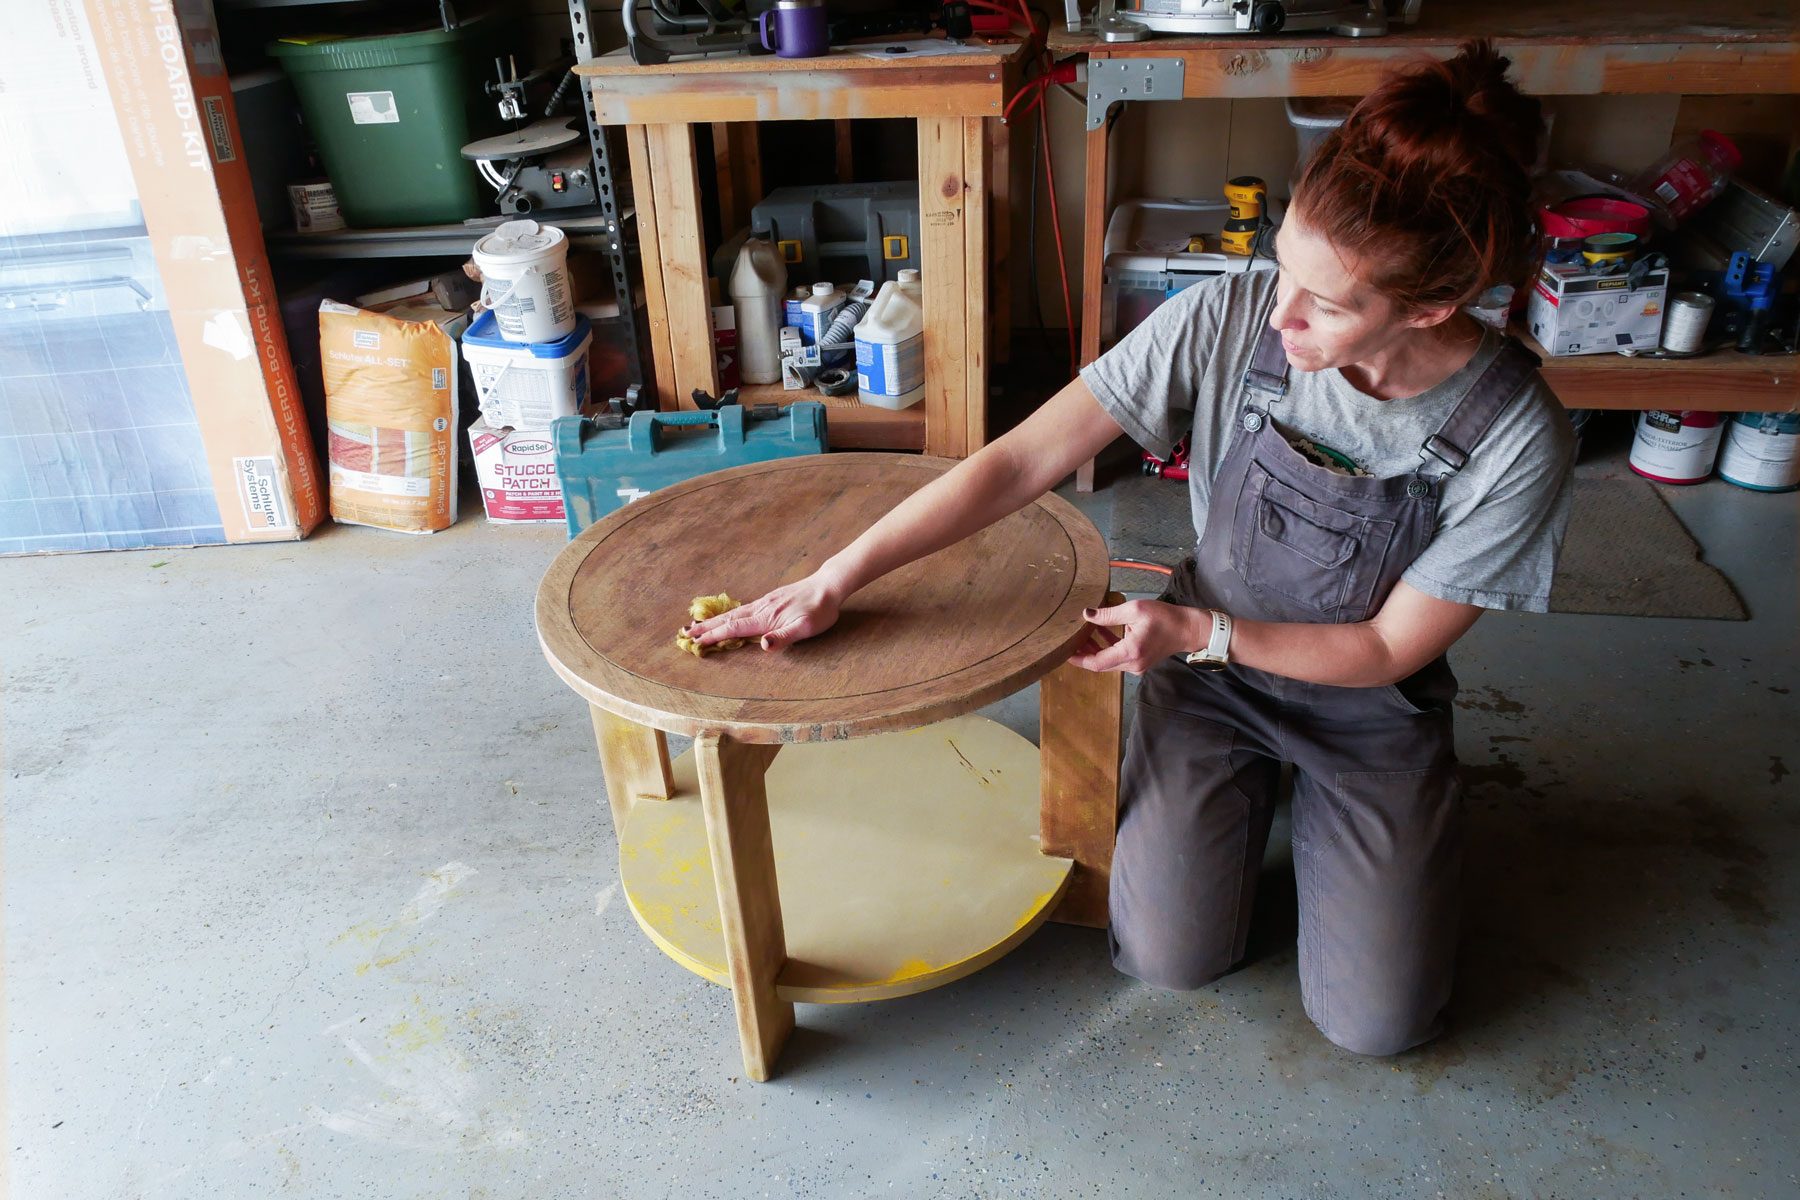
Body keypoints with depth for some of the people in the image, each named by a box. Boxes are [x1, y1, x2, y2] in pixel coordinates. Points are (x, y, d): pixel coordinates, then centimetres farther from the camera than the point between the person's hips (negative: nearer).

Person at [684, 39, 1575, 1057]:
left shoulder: (1517, 439, -25)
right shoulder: (1229, 317, -23)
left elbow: (1390, 650, -15)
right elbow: (1024, 461, -24)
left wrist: (1198, 631, -25)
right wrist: (834, 580, -26)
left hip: (1368, 703, 0)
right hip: (1208, 672, 1)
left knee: (1376, 1023, -3)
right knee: (1171, 959, -7)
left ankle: (1324, 811, 25)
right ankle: (1249, 788, 22)